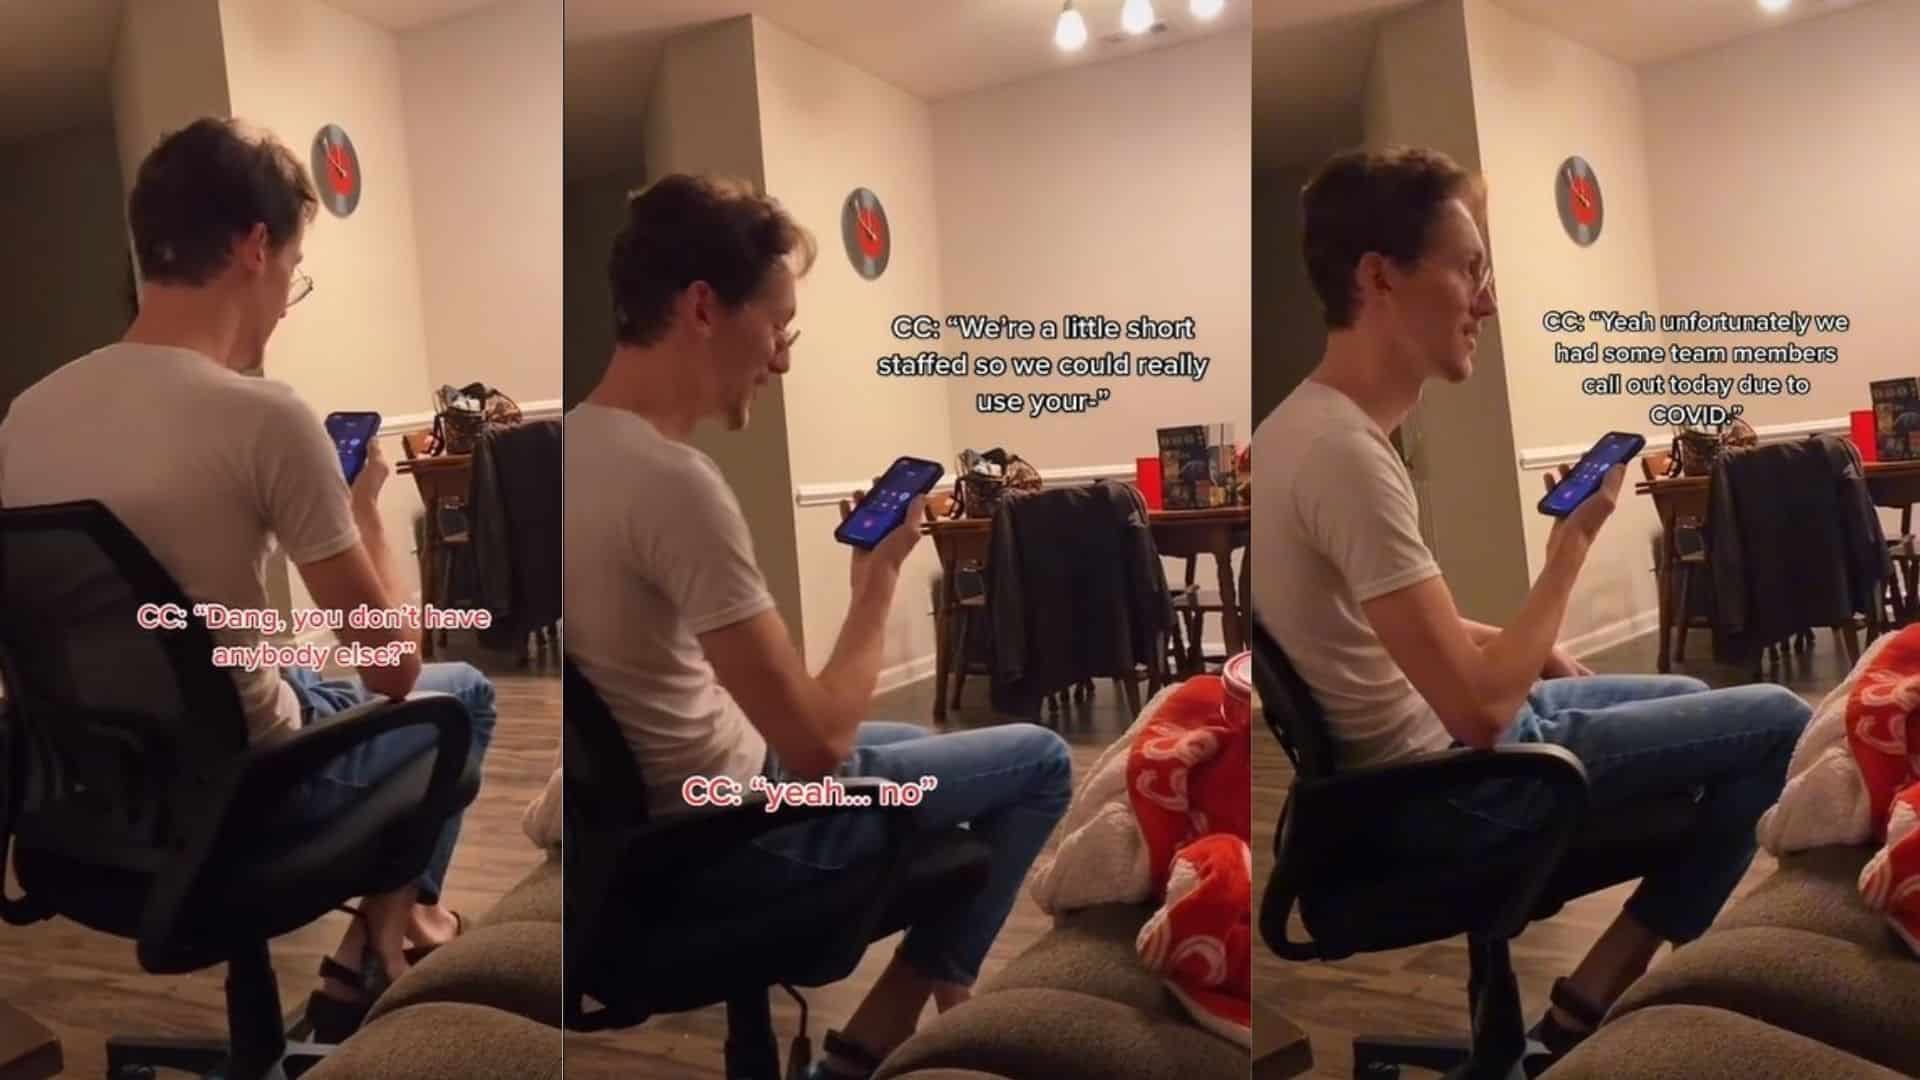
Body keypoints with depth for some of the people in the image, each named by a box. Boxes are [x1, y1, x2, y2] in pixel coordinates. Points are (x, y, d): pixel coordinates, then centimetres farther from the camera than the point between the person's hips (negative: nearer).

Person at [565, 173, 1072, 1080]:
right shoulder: (675, 483, -30)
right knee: (1040, 760, 5)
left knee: (927, 745, 29)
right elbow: (818, 747, -26)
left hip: (650, 801, 9)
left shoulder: (578, 440, -2)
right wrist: (879, 579, -13)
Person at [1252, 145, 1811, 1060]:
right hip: (1449, 787, -9)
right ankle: (1590, 1002, 6)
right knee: (1777, 722, -2)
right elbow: (1481, 713, -29)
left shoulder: (1303, 420, 2)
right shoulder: (1345, 453, -29)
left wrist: (1531, 650, 9)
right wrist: (1573, 541, -18)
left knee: (1695, 695, 26)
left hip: (1425, 744, 10)